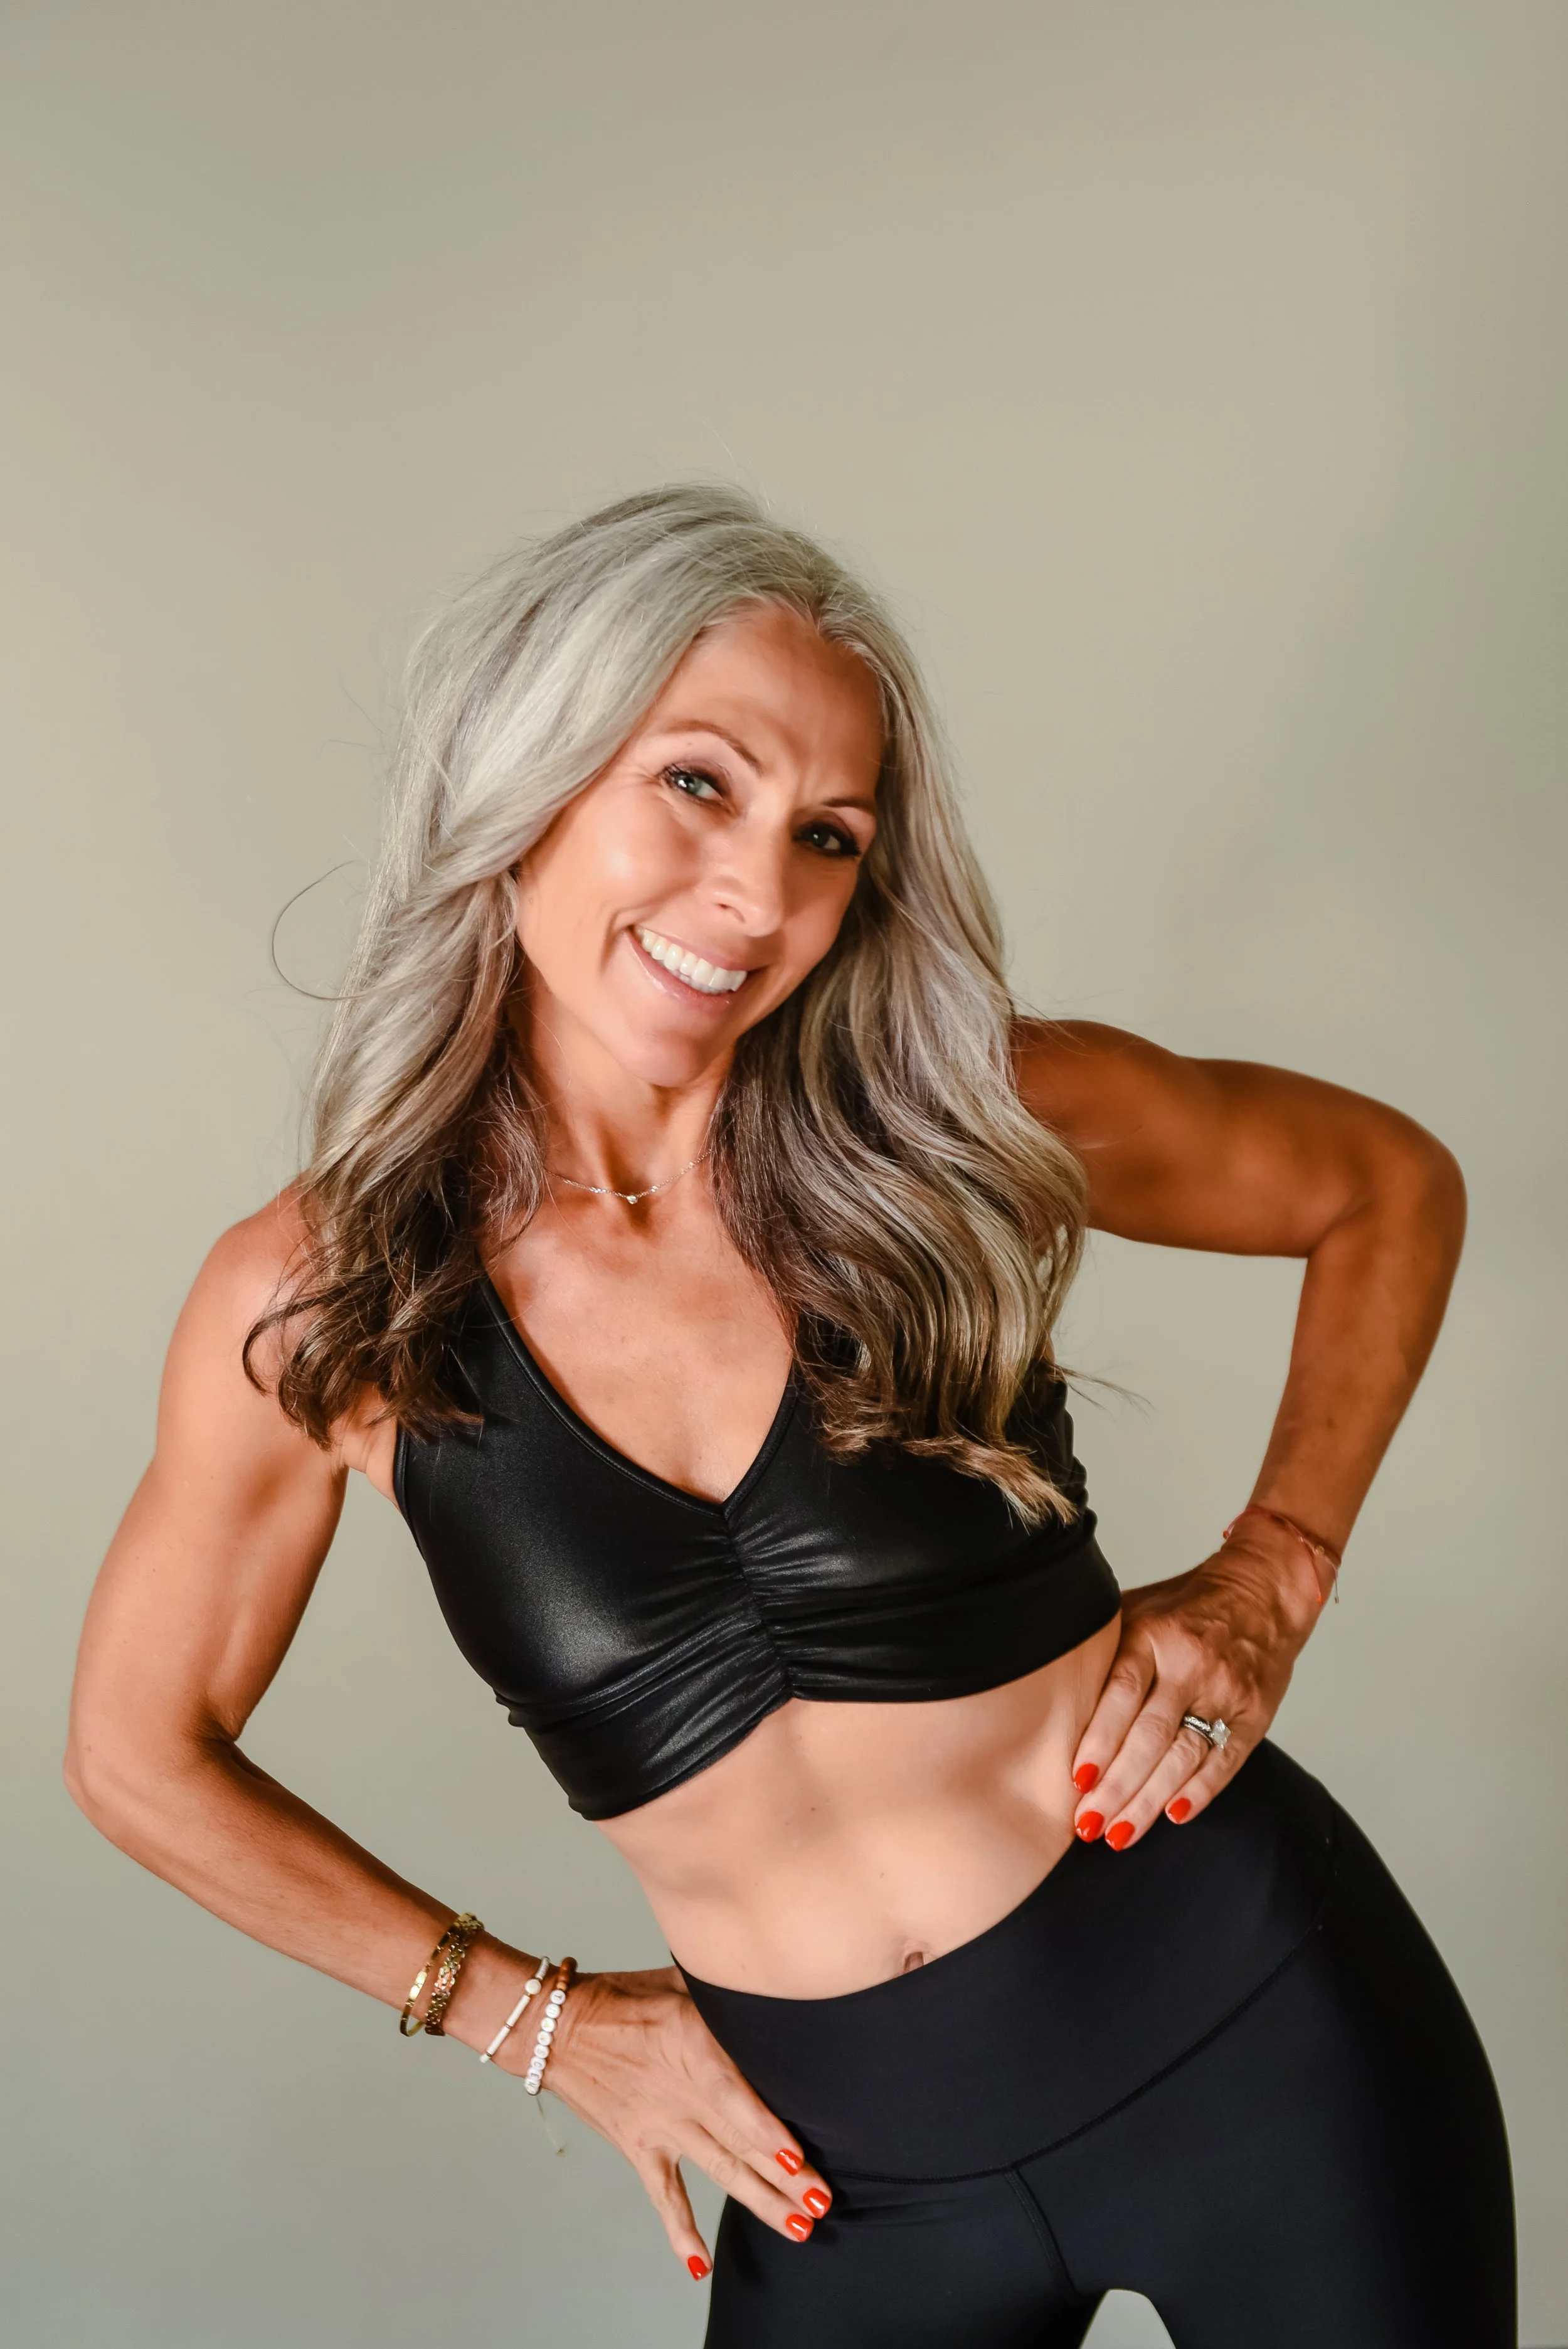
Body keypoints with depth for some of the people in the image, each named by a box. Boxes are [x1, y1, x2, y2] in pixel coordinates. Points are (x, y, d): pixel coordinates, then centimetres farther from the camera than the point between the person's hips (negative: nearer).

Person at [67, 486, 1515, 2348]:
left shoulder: (973, 1123, -13)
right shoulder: (315, 1304, -11)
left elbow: (1386, 1186, 4)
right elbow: (142, 1754, 3)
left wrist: (1269, 1583, -7)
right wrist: (534, 2014, 2)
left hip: (1255, 2032, 0)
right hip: (839, 2170, 1)